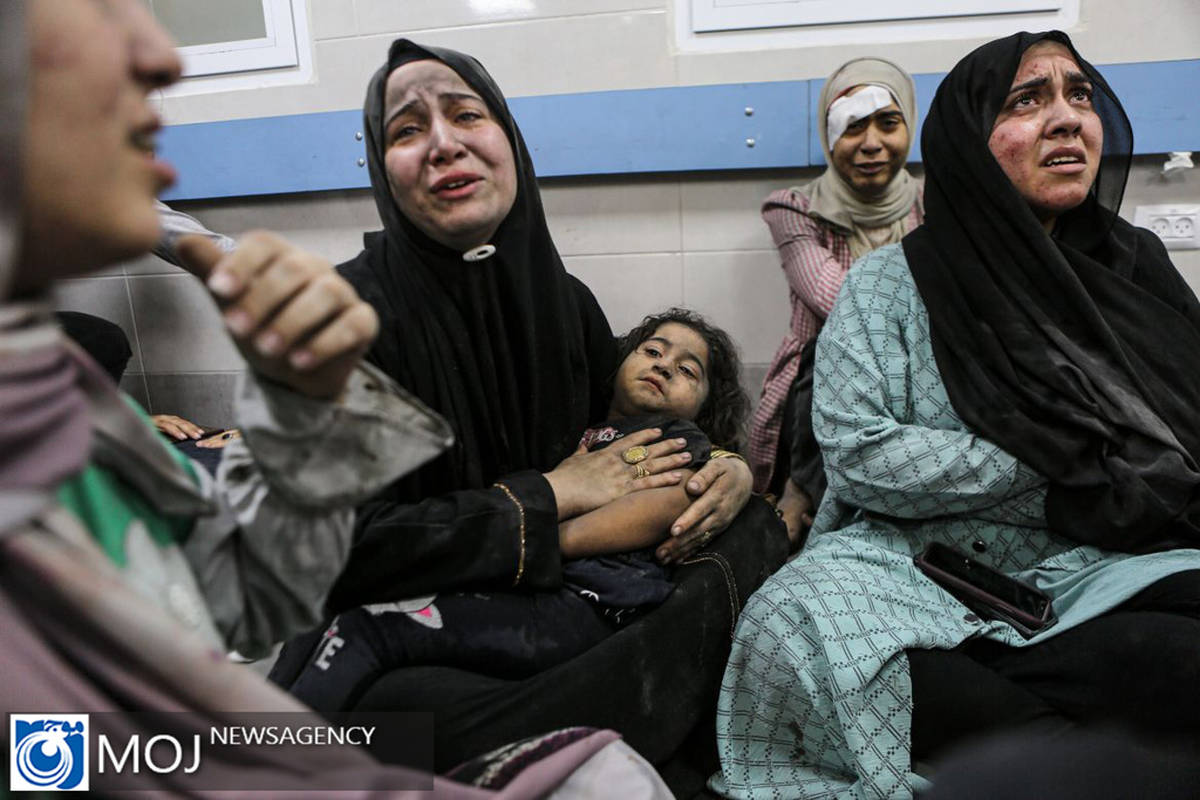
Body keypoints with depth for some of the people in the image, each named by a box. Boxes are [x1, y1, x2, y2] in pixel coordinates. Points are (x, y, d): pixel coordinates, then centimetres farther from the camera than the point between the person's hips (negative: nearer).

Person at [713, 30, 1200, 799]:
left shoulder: (1136, 265, 15)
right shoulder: (894, 281, 3)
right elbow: (857, 455, -10)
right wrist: (1057, 458, -9)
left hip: (1117, 569, 3)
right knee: (809, 612, -35)